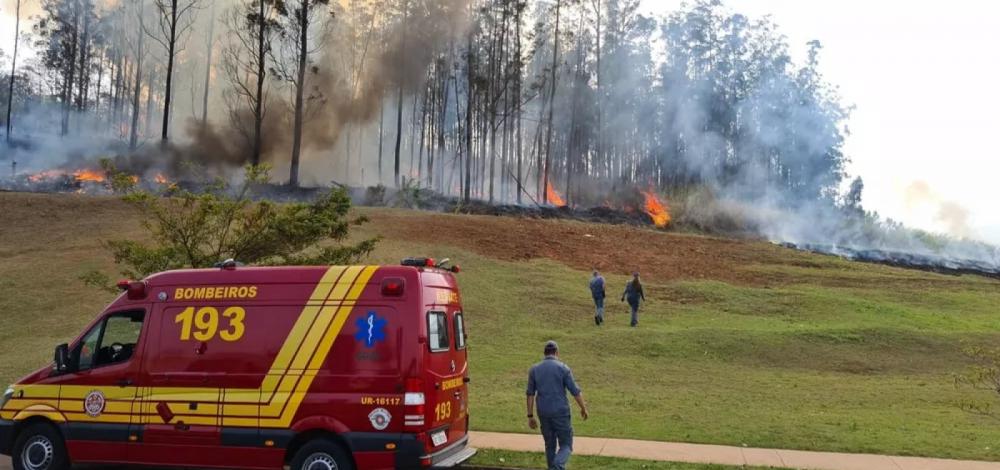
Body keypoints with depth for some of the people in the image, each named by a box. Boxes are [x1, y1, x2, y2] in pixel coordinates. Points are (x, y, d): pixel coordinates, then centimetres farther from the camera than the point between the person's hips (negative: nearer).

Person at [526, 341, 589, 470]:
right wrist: (583, 409, 9)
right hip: (561, 412, -4)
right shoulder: (563, 368, -8)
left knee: (550, 445, 18)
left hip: (543, 413, 4)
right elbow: (575, 392, -6)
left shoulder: (534, 369, 2)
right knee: (566, 446, 4)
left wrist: (530, 416, 6)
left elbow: (530, 394, 2)